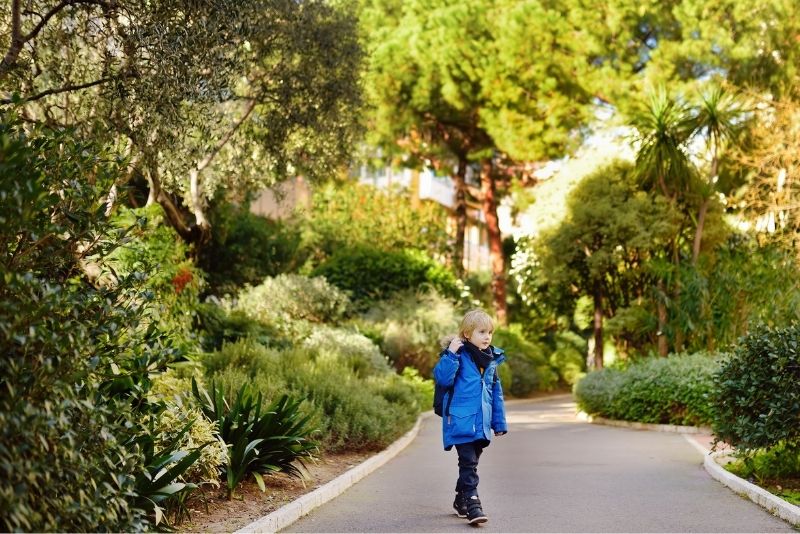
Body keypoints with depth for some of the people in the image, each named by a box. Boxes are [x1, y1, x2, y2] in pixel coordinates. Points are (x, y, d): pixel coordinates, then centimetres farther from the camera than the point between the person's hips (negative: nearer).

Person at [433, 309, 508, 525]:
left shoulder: (492, 359, 12)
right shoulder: (459, 356, -8)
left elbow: (496, 392, 17)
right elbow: (442, 378, -20)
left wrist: (499, 422, 17)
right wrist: (451, 353, -27)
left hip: (481, 424, 7)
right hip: (461, 421, -7)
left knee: (471, 463, 16)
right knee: (468, 463, -11)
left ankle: (461, 500, 31)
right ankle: (472, 503, -10)